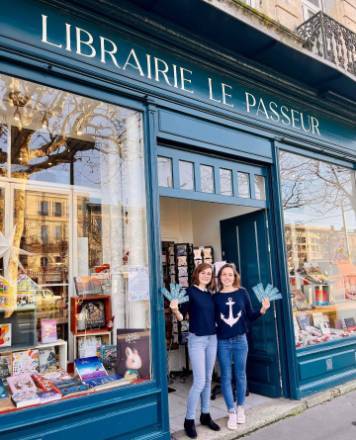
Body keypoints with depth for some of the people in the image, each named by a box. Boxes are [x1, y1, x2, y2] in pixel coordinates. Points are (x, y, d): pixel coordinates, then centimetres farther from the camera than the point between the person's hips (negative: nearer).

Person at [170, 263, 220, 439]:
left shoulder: (210, 294, 8)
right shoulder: (190, 291, -10)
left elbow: (213, 316, 12)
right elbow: (181, 317, -13)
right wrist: (175, 309, -35)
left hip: (212, 339, 6)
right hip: (196, 339, -6)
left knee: (208, 380, 15)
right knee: (199, 381, -6)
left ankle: (205, 415, 29)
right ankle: (189, 420, 10)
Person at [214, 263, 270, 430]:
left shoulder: (242, 292, 0)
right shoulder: (216, 296, -2)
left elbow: (250, 316, 4)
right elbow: (212, 320, 0)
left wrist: (262, 310, -10)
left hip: (240, 340, 1)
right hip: (222, 342, 0)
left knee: (240, 375, 12)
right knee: (226, 377, 6)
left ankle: (240, 408, 31)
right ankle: (231, 413, 19)